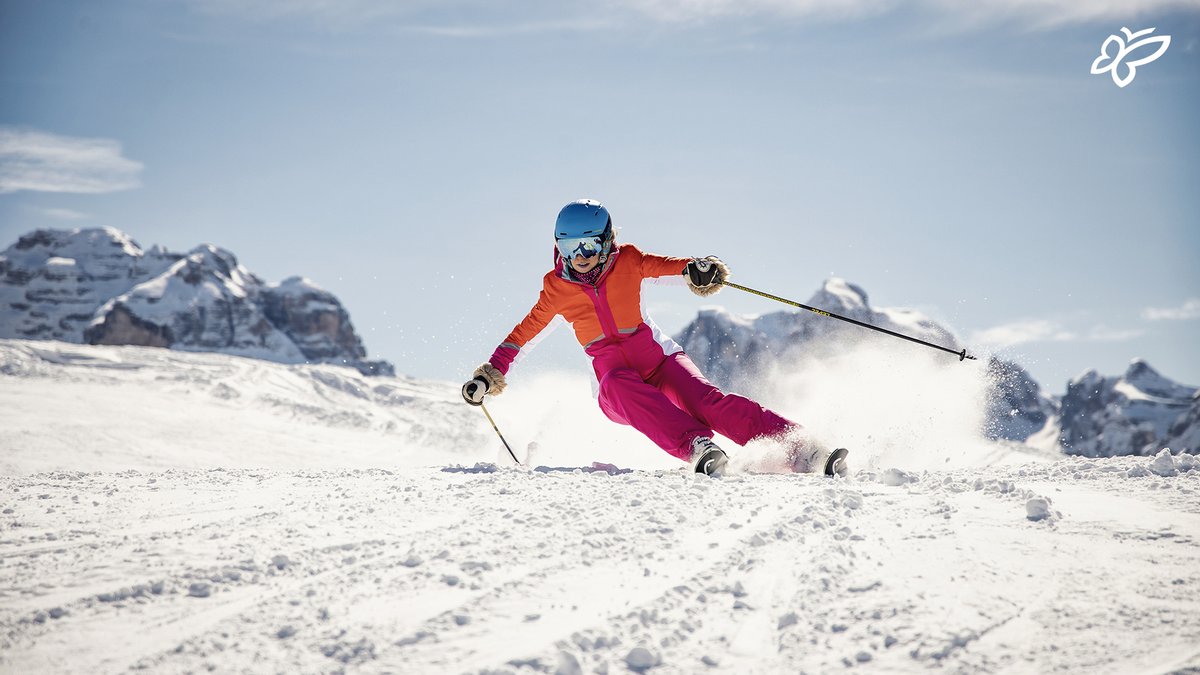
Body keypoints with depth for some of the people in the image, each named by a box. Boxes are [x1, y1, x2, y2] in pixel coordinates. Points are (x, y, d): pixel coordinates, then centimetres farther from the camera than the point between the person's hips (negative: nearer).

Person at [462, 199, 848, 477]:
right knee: (625, 390, -37)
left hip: (657, 358, 0)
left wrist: (698, 270, -31)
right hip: (612, 378, 0)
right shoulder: (558, 289, 6)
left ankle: (798, 449, -38)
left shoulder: (628, 263, 3)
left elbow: (666, 266, -9)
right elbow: (525, 331, 15)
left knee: (705, 401, -27)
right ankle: (698, 448, -56)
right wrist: (491, 374, 13)